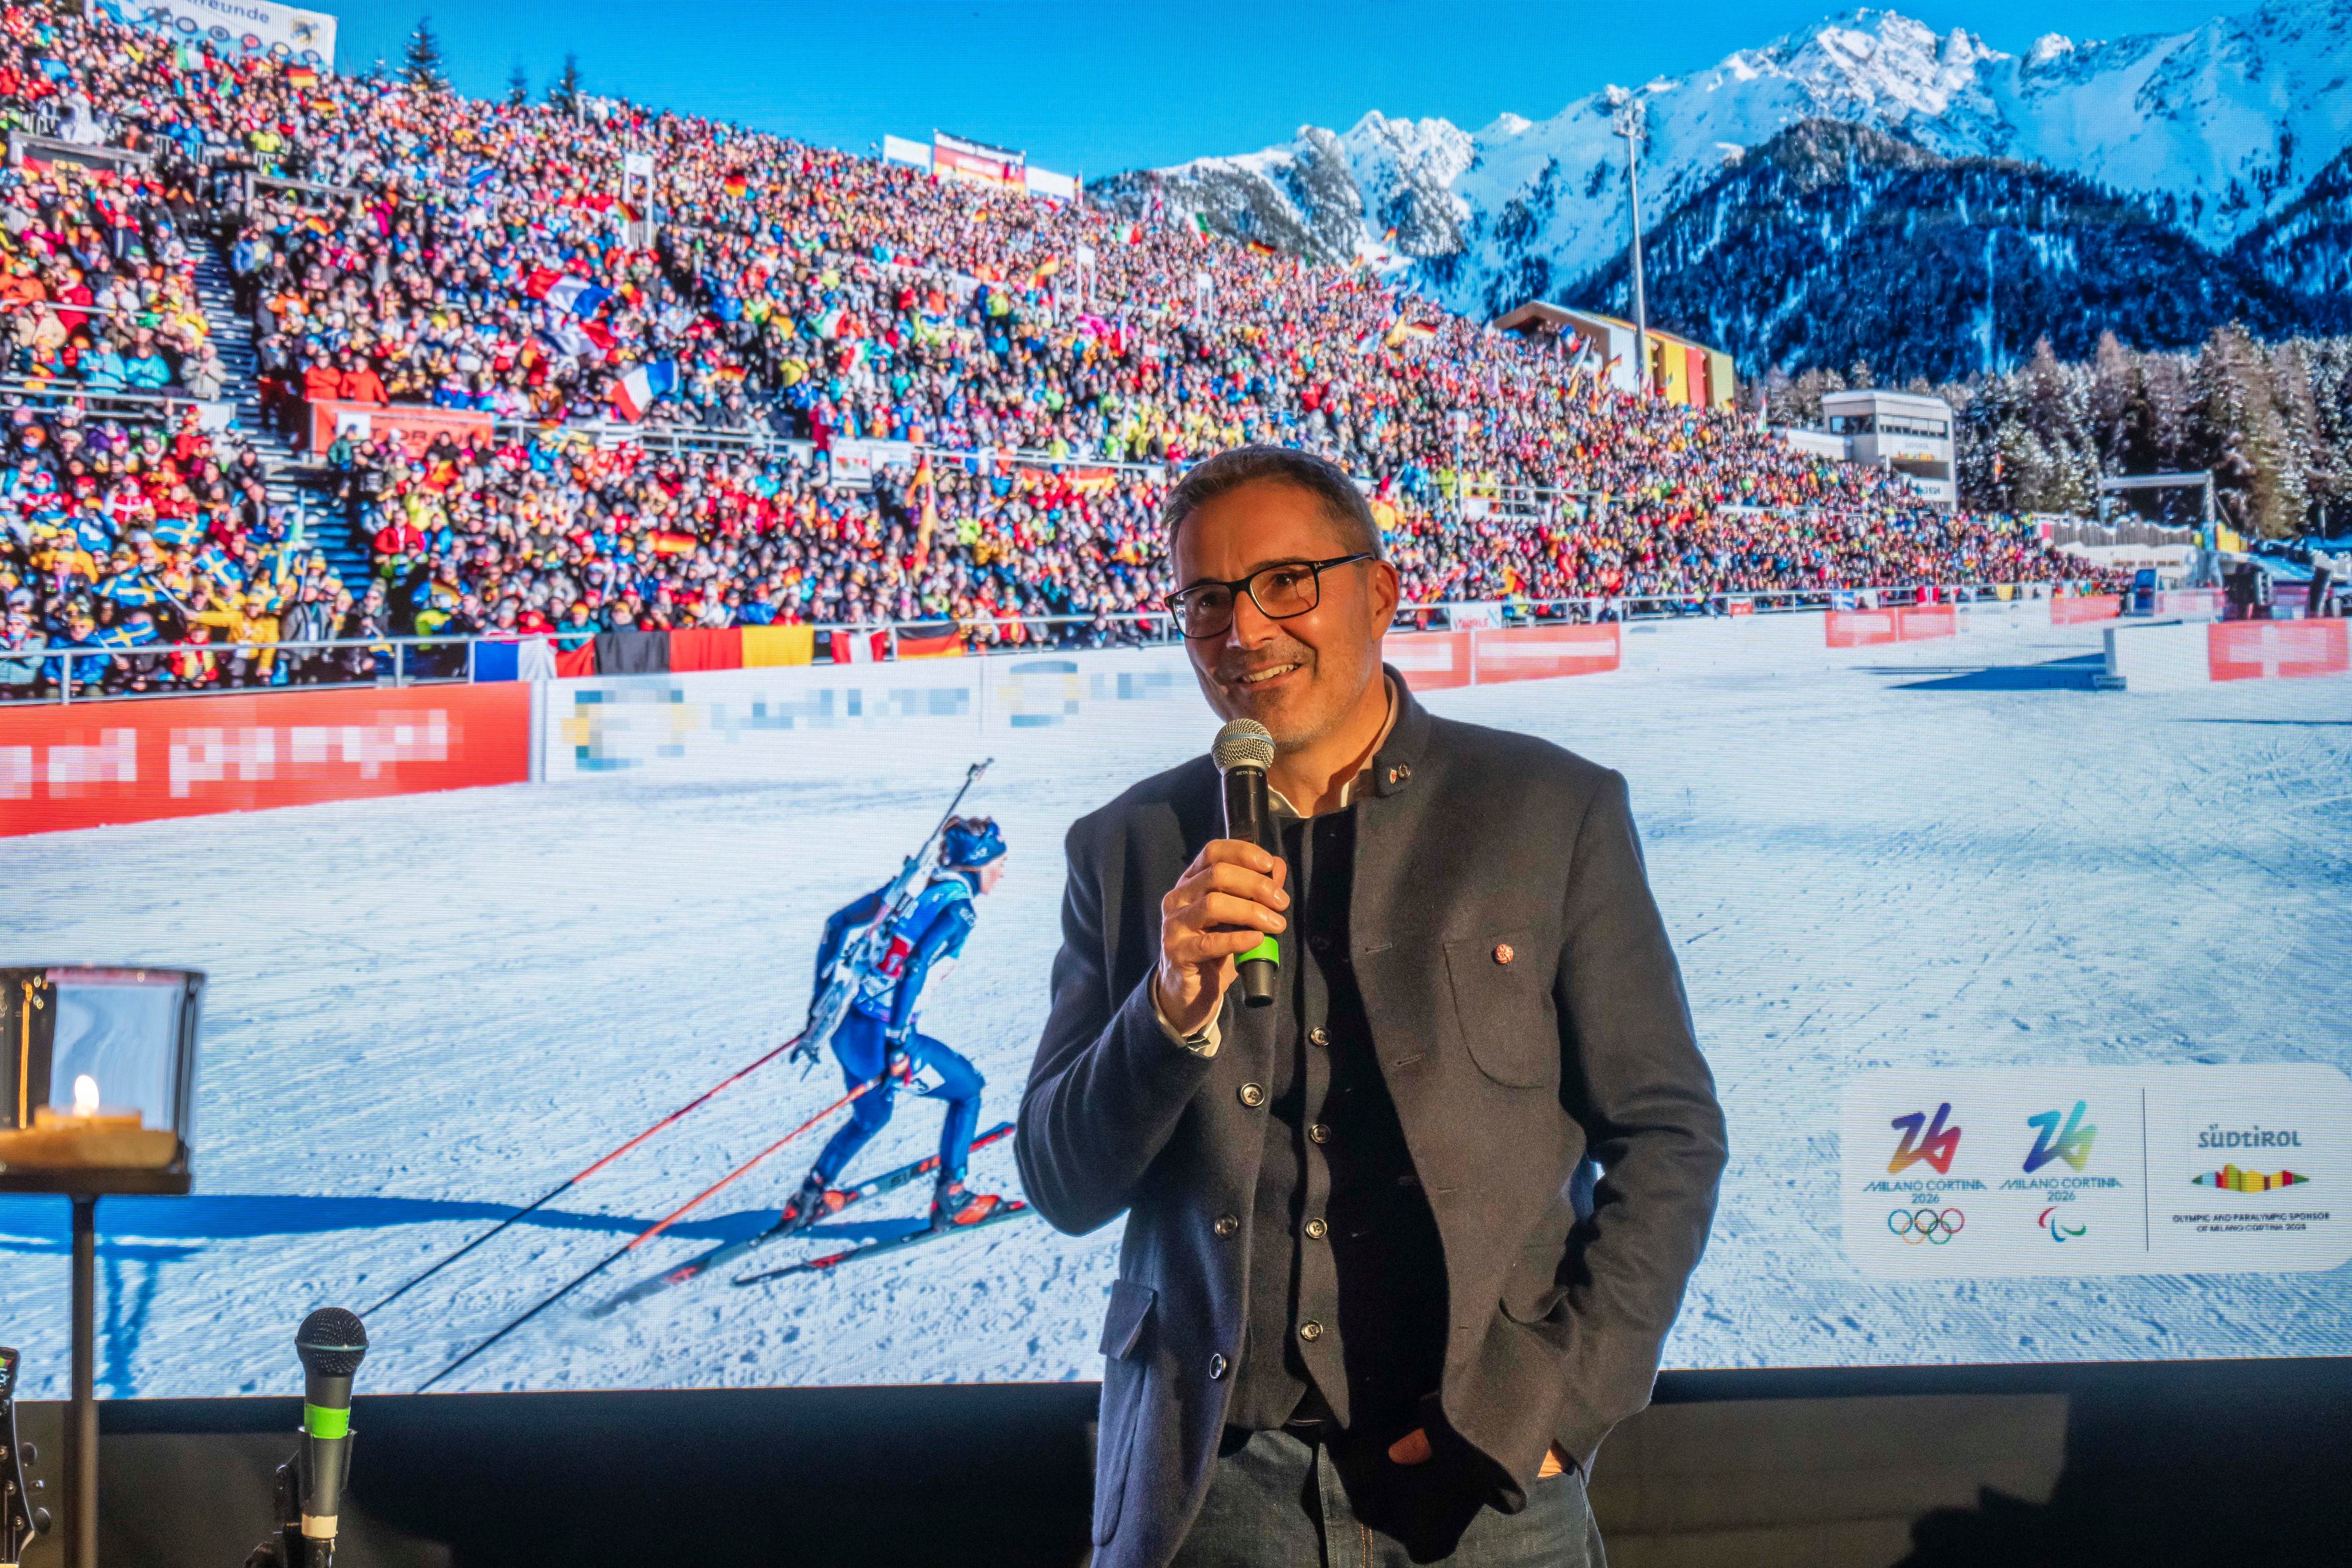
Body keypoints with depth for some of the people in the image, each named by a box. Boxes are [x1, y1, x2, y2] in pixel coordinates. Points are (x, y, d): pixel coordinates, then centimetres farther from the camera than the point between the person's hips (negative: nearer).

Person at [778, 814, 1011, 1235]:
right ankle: (949, 1201, 18)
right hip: (882, 1037, -7)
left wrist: (822, 1000, 21)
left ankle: (808, 1201, 36)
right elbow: (917, 967, -25)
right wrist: (899, 1045, -25)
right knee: (969, 1089, 18)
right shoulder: (959, 908, -10)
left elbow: (837, 923, 17)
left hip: (846, 1026, 7)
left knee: (870, 1118, 33)